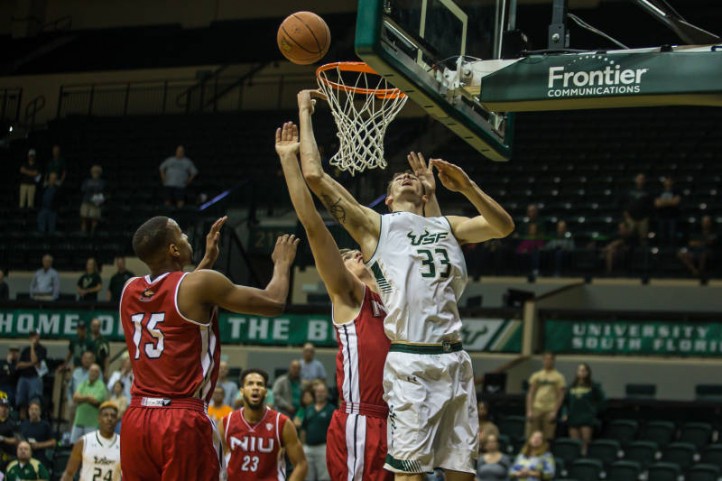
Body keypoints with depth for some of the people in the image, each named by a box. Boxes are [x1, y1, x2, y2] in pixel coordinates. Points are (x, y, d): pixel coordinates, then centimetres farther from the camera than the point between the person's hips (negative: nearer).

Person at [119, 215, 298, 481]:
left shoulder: (130, 290, 10)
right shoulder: (201, 284, -8)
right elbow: (274, 303, 1)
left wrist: (208, 258, 36)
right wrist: (282, 263, 20)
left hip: (136, 419, 6)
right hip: (184, 421, -6)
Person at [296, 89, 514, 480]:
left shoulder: (446, 226, 23)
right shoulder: (376, 225, 9)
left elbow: (503, 227, 15)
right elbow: (315, 176, 3)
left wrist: (466, 187, 4)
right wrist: (305, 114, 9)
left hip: (453, 360, 5)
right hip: (408, 362, -5)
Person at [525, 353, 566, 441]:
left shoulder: (558, 377, 3)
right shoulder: (536, 376, 12)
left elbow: (560, 396, -1)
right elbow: (530, 394, 11)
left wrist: (554, 412, -10)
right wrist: (529, 411, 0)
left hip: (550, 411, -3)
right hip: (536, 409, 3)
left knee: (547, 438, -3)